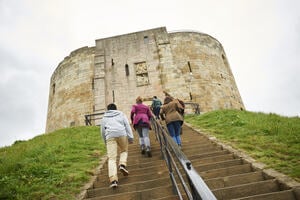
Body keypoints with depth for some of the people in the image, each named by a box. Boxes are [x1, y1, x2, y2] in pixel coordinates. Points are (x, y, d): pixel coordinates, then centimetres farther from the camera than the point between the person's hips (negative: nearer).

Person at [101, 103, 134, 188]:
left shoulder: (104, 118, 26)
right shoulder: (121, 114, 22)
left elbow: (103, 131, 25)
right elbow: (127, 125, 10)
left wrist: (106, 142, 36)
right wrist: (130, 137, 6)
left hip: (110, 136, 0)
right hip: (121, 134, 0)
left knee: (112, 158, -3)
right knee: (124, 150, 24)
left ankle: (113, 179, -16)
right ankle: (122, 164, -2)